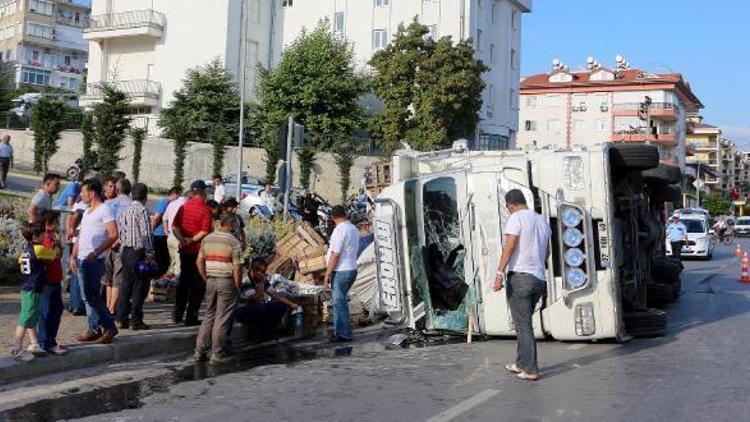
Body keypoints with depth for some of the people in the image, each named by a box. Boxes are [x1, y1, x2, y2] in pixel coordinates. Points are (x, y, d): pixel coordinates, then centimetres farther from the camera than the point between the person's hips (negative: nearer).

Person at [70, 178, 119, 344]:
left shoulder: (104, 210, -9)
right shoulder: (87, 212, 19)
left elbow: (113, 235, -18)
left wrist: (96, 253, -22)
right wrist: (74, 256, 16)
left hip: (94, 261, -9)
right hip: (82, 260, 9)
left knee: (92, 296, -10)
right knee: (88, 297, 9)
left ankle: (109, 326, 0)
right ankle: (94, 329, 14)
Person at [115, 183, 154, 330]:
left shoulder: (124, 211, 12)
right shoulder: (141, 210, -11)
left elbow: (119, 232, 12)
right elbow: (146, 233, -16)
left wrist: (122, 251, 17)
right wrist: (149, 253, -12)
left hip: (126, 251, 7)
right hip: (139, 251, -7)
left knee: (126, 285, 12)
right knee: (140, 286, -1)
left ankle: (121, 319, 14)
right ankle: (135, 321, 0)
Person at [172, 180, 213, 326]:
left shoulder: (184, 206, 7)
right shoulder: (205, 209, -13)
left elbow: (175, 227, 2)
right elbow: (205, 231, -22)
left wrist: (183, 239, -9)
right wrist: (192, 240, -12)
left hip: (184, 250, 6)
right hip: (199, 250, -6)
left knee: (184, 280, 18)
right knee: (198, 284, 3)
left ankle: (177, 314, 21)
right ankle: (191, 317, 3)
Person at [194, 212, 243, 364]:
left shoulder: (207, 239, 5)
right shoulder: (233, 242, -11)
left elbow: (199, 262, 8)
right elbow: (237, 268, -14)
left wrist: (206, 279, 16)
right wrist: (238, 287, -4)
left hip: (211, 281, 5)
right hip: (227, 282, -5)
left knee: (209, 315, 15)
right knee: (222, 317, 2)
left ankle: (200, 351, 16)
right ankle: (218, 353, 7)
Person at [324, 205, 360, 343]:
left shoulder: (340, 230, -16)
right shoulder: (354, 228, 12)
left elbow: (335, 254, -18)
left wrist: (327, 273, -13)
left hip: (341, 271, -9)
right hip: (352, 269, 9)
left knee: (340, 303, -3)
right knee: (340, 301, 16)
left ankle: (344, 334, -1)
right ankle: (339, 331, 21)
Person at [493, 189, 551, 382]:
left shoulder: (516, 218, -7)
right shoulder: (542, 221, 16)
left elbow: (510, 246, -17)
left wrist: (500, 273, -19)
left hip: (519, 276, -7)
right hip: (539, 279, 7)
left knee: (523, 325, -3)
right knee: (524, 323, 19)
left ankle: (530, 370, -2)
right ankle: (521, 364, 26)